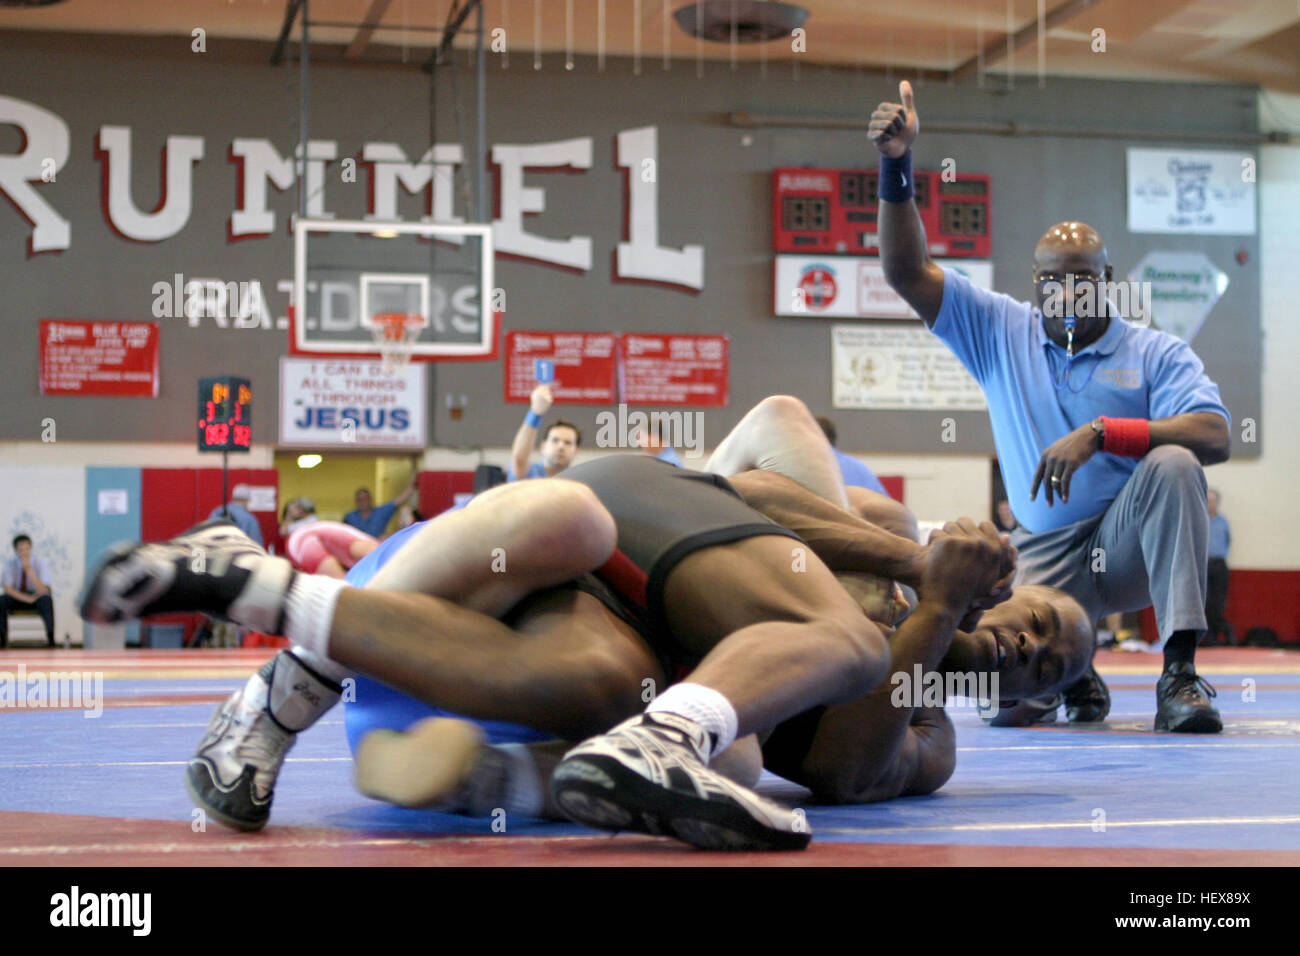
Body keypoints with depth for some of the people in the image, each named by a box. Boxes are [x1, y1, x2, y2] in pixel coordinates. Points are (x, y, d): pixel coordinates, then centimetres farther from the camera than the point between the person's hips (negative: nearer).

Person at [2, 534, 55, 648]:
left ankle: (51, 642, -27)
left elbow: (43, 591, -27)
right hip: (18, 597, 2)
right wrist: (27, 598, -26)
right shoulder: (10, 563, -10)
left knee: (46, 600, -37)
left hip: (38, 597, -2)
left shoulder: (41, 562, -17)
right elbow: (7, 588, -13)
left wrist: (29, 570, -38)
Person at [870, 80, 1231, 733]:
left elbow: (1215, 438, -15)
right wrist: (896, 167, -8)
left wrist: (1100, 433, -24)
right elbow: (907, 271, 4)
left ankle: (1180, 676, -29)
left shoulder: (1157, 353, 2)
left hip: (1133, 542, -1)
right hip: (1046, 554, 1)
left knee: (1172, 464, -34)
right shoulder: (1001, 333, 10)